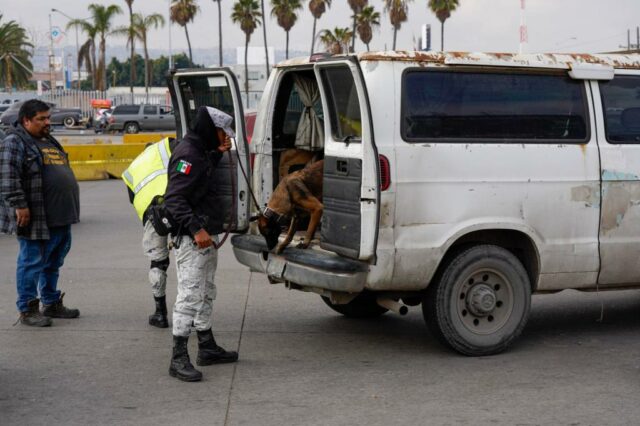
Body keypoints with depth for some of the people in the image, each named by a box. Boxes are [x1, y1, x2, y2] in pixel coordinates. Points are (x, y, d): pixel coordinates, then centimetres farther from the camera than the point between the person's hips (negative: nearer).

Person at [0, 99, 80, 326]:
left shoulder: (50, 142, 20)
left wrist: (69, 210, 26)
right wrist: (19, 205, -24)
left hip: (60, 219, 9)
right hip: (35, 220, -9)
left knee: (53, 264, 15)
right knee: (32, 263, -3)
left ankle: (52, 303, 26)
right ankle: (27, 310, 5)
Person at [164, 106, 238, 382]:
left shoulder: (199, 151, 13)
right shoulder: (188, 155, -18)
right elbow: (173, 198, -24)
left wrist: (218, 152, 15)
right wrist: (196, 229, -30)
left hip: (206, 236, 11)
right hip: (191, 238, -11)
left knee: (206, 294, 18)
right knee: (190, 295, -11)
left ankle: (207, 348, 30)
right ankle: (179, 359, -10)